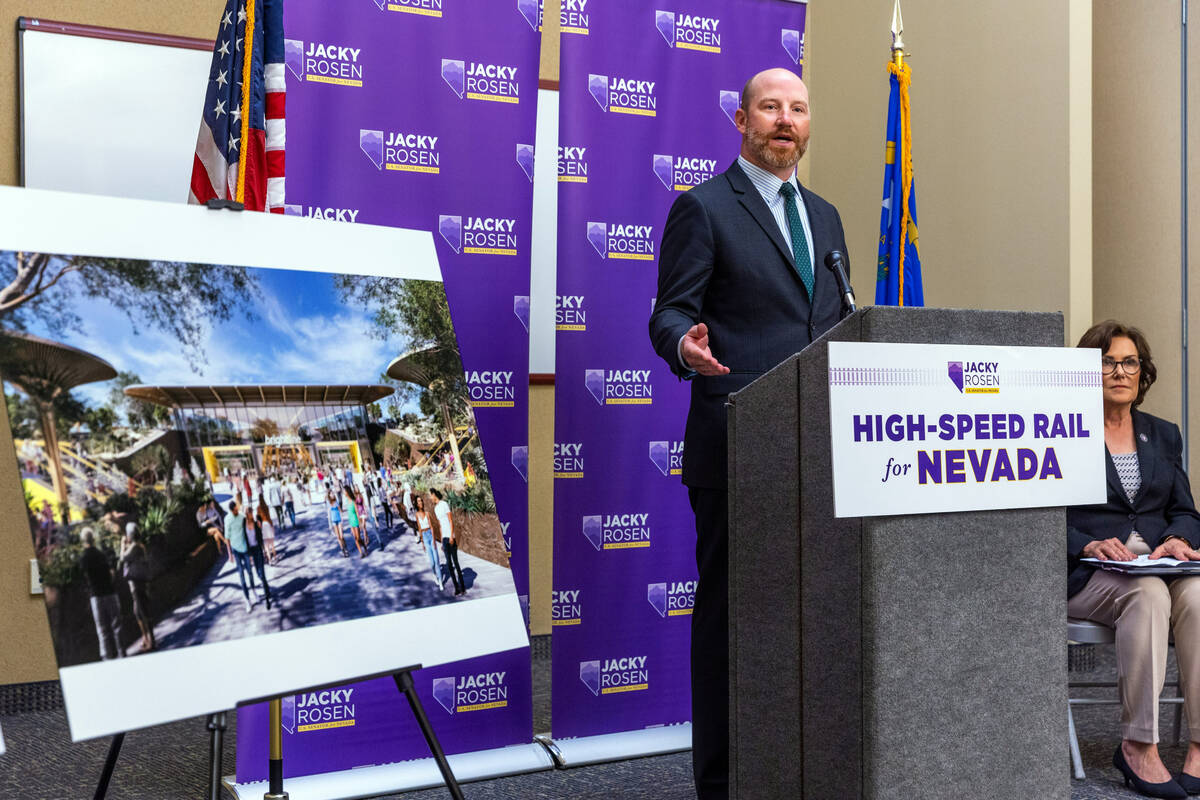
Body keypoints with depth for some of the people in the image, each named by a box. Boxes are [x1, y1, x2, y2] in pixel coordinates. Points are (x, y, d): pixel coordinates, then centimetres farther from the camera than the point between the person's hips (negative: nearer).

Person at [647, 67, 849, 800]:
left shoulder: (825, 217, 20)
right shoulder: (703, 208, -1)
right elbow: (670, 313, -8)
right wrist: (686, 345, -28)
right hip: (736, 448, -6)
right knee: (728, 610, 0)